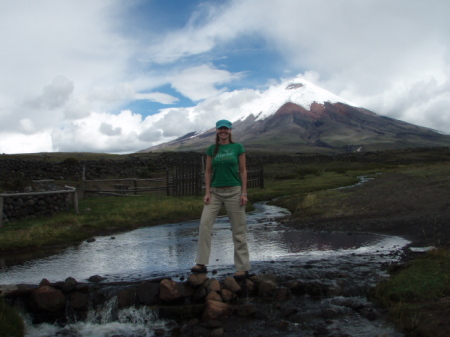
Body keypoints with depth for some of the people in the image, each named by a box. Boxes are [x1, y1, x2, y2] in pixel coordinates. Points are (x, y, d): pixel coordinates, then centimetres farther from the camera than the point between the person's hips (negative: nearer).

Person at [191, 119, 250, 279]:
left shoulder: (238, 147, 1)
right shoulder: (212, 149, 8)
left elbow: (243, 170, 1)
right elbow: (208, 171, 9)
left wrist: (244, 193, -6)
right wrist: (207, 192, -1)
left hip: (234, 191, -2)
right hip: (215, 192, 3)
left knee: (238, 230, 1)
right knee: (204, 224, -11)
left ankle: (243, 267, 10)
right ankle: (201, 263, -3)